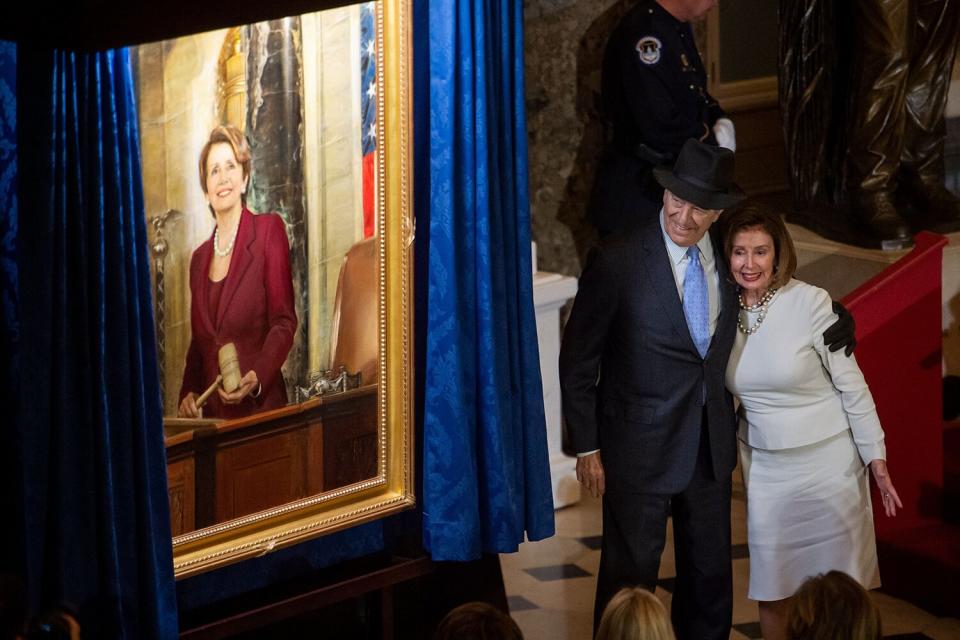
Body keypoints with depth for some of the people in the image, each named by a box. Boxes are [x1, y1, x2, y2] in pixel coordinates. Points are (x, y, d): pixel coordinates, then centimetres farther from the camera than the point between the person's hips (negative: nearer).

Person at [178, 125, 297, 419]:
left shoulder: (269, 229, -1)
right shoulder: (200, 258, 15)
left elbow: (284, 323, -6)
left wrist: (257, 377, -21)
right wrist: (188, 393, 2)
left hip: (259, 409, -5)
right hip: (213, 413, 5)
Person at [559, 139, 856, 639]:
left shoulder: (727, 256, -2)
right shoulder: (617, 260, -16)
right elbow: (578, 359, -9)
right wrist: (586, 447, -9)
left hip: (711, 444, 5)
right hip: (641, 447, -5)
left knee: (711, 575, 17)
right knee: (630, 577, 6)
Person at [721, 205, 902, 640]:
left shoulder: (810, 303, -14)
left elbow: (851, 383, -9)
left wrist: (876, 458, -9)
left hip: (827, 460, -3)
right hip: (764, 469, 4)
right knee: (771, 588, 7)